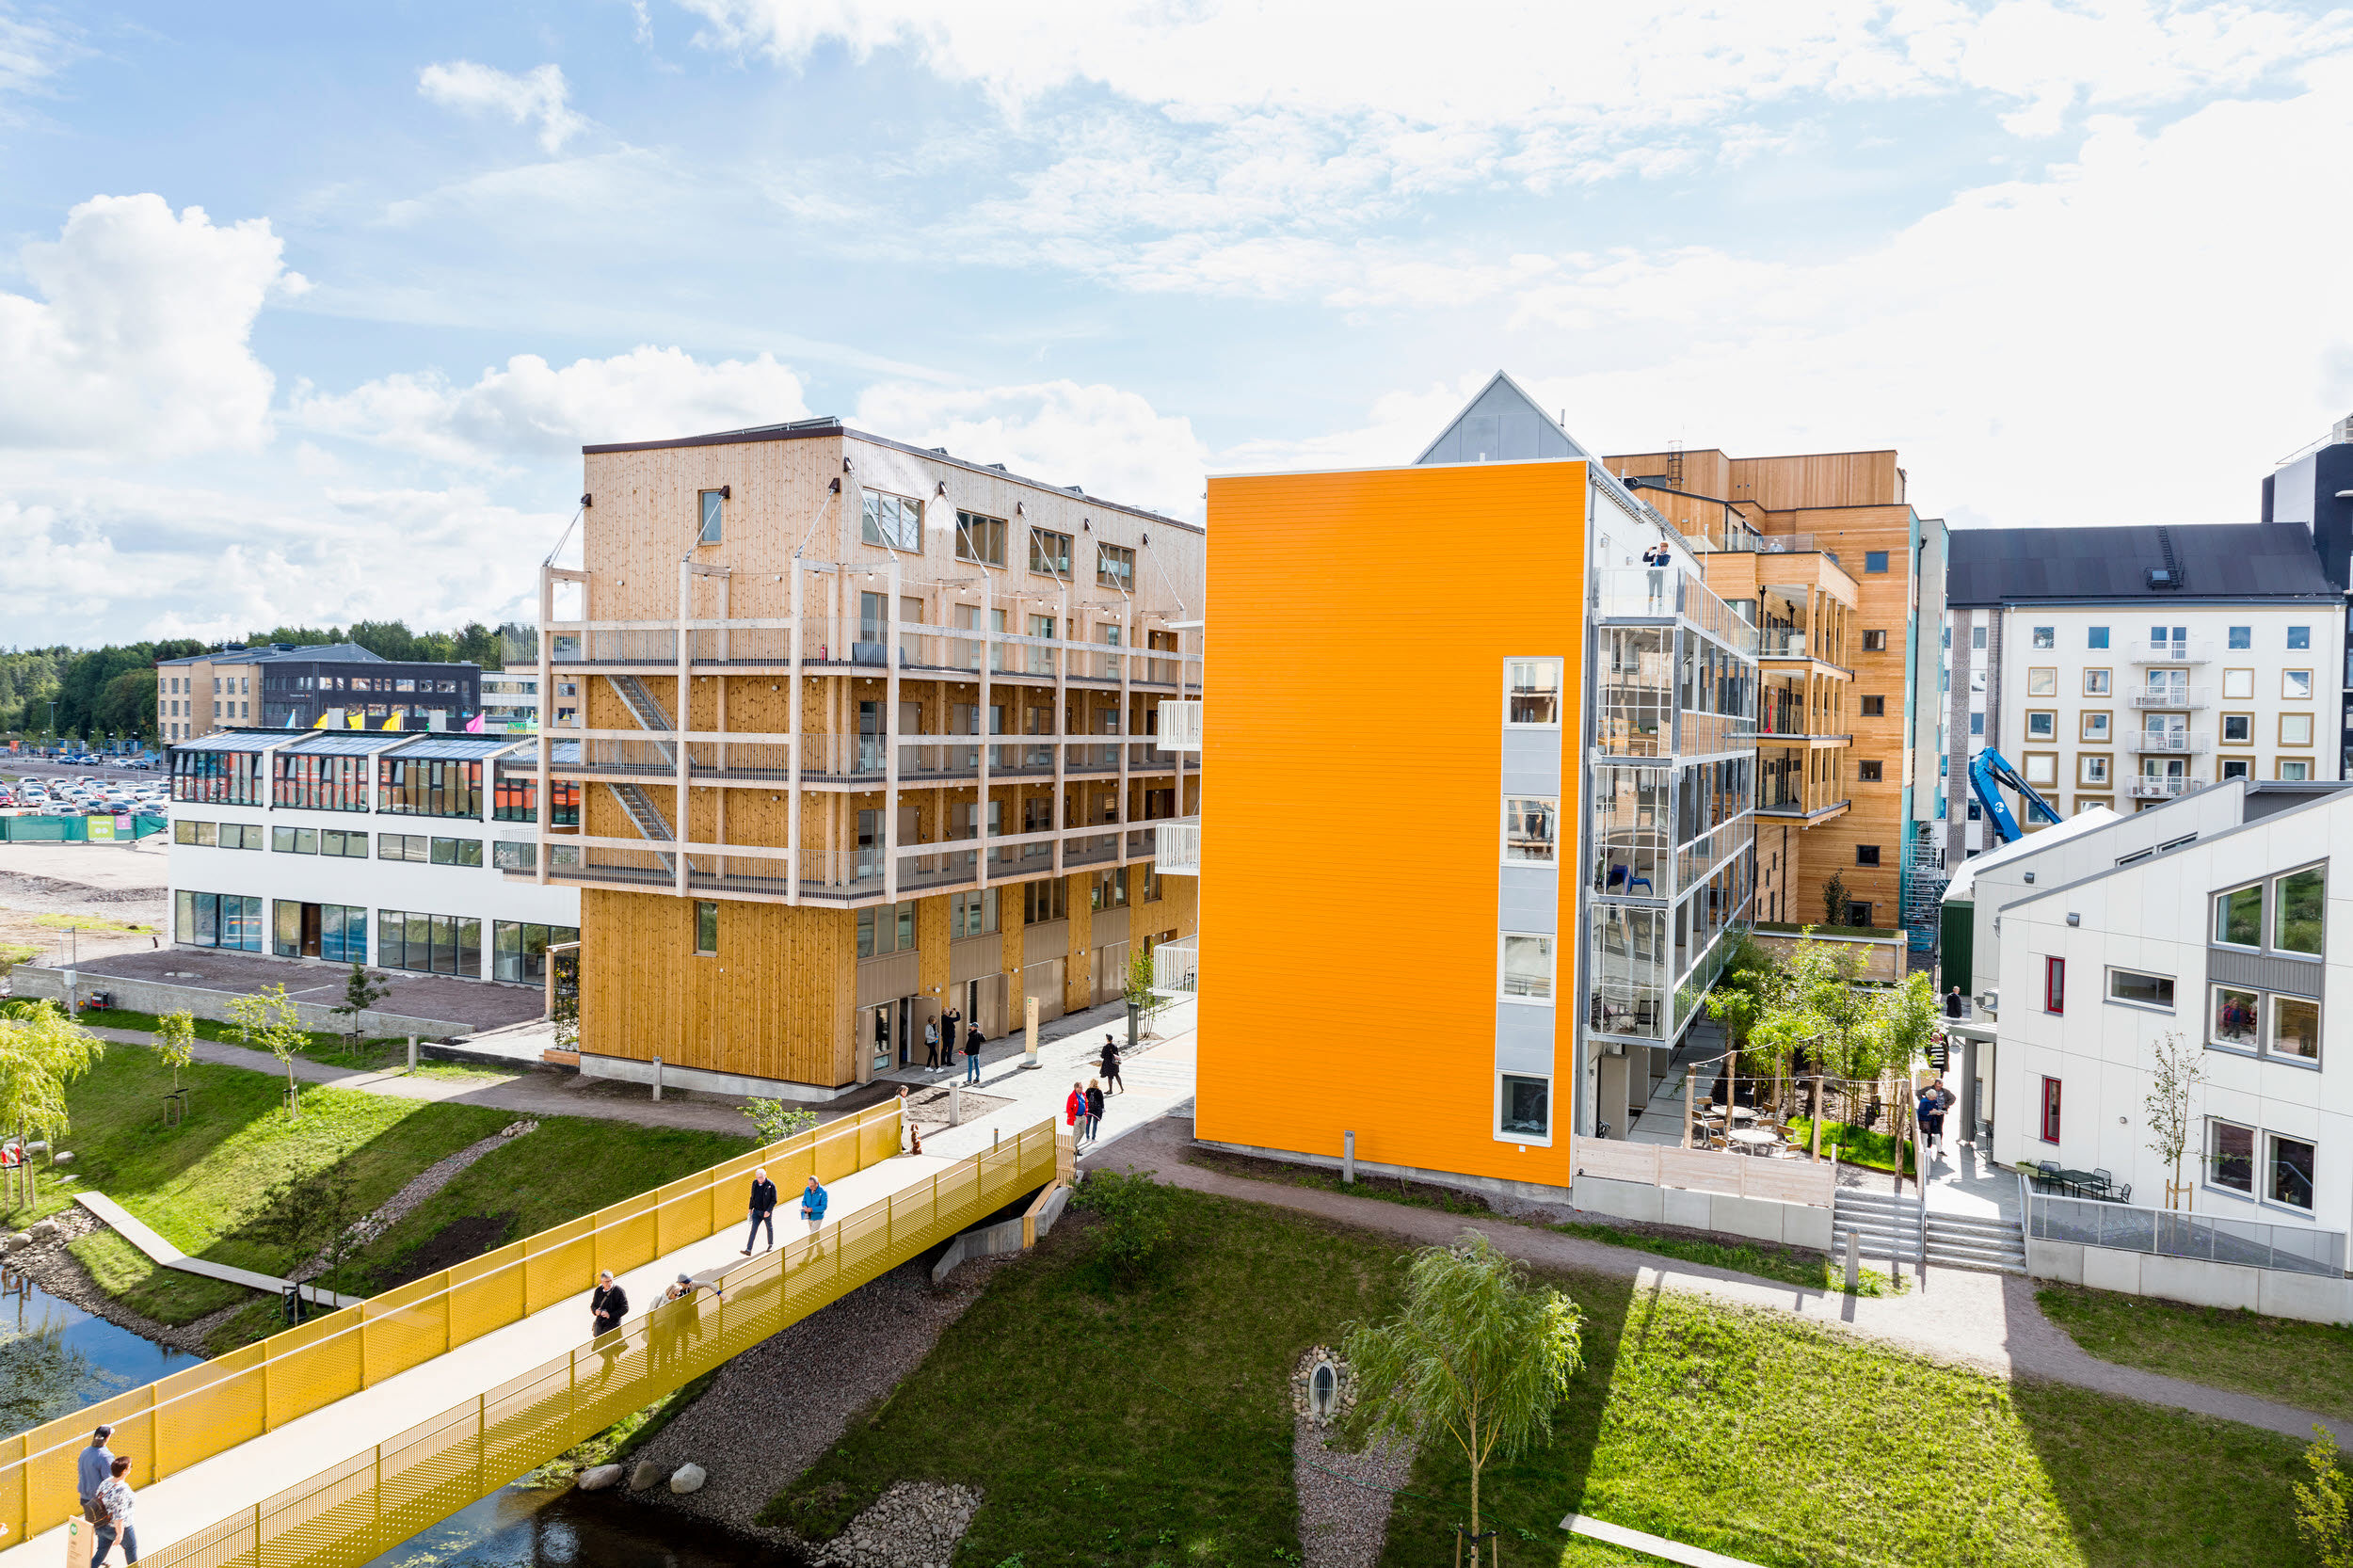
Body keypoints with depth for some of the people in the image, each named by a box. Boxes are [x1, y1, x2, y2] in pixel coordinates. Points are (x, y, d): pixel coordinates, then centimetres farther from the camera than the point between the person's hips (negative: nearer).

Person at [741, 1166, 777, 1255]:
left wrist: (768, 1211, -21)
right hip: (757, 1211, 4)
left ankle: (771, 1245, 34)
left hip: (766, 1212, -4)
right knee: (753, 1229, -4)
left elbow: (774, 1200, -13)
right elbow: (752, 1196, 14)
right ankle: (748, 1250, -8)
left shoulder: (771, 1185, -15)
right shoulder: (755, 1183, 0)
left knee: (769, 1228, 13)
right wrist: (751, 1208, 12)